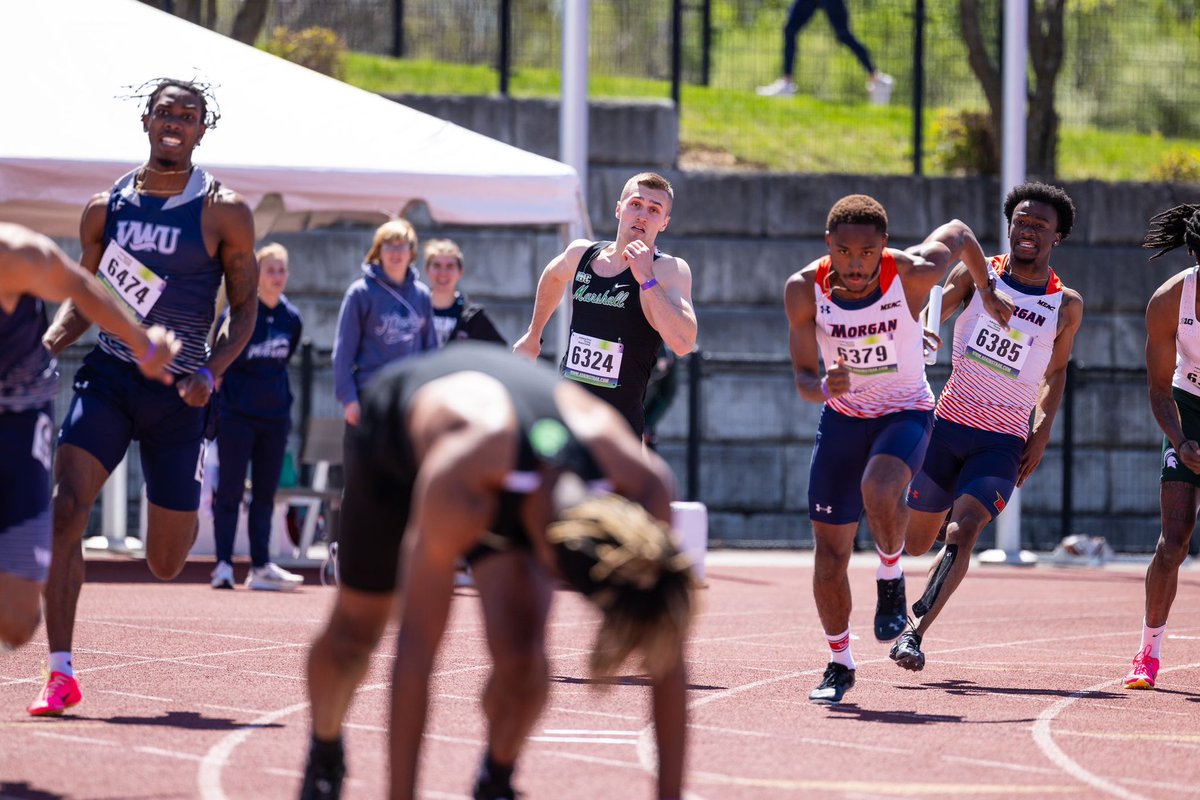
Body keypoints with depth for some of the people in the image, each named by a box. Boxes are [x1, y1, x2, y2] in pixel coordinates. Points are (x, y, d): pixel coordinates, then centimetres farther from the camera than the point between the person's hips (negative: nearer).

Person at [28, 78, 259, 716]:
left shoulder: (223, 213, -3)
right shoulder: (106, 208, 5)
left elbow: (244, 308, 1)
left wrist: (211, 372, -15)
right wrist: (46, 346, -5)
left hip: (177, 393, -1)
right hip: (109, 375, 1)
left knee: (165, 566, 6)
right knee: (65, 508, -22)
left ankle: (188, 509, 46)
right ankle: (60, 674, -18)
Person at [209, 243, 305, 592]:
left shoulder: (291, 319, 5)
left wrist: (280, 399, 15)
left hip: (275, 416, 5)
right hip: (236, 415, -5)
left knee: (265, 493, 7)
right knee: (230, 490, -4)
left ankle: (261, 566, 10)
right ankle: (223, 565, -2)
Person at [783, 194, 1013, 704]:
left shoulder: (913, 274, -23)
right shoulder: (805, 290, -18)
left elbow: (959, 233, -1)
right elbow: (802, 378, -12)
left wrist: (987, 293, 11)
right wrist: (824, 387, -35)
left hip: (905, 413, -2)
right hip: (842, 415, 2)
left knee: (879, 490, -35)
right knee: (830, 551, 1)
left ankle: (891, 576, -5)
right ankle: (839, 664, 20)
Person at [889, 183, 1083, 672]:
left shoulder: (1066, 306, 3)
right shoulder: (977, 274, 1)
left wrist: (1043, 431, 6)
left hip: (1004, 443, -2)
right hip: (948, 425, 2)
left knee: (963, 533, -23)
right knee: (916, 542, 11)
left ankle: (916, 631, -25)